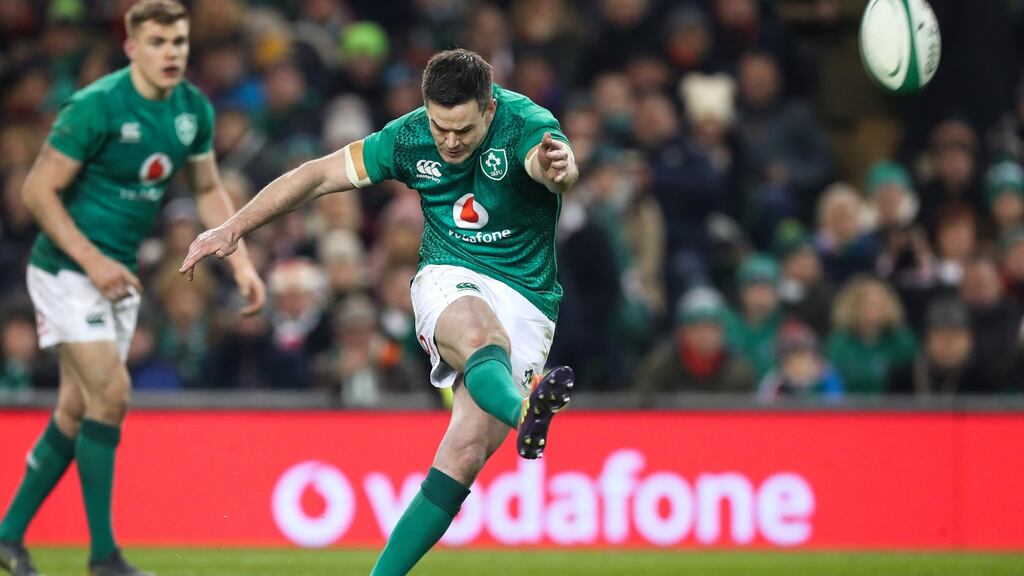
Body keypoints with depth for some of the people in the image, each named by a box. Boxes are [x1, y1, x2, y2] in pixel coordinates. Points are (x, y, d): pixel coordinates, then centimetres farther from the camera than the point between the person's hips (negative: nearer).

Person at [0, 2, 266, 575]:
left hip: (118, 275, 7)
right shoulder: (96, 107, -20)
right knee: (111, 391, -16)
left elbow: (210, 189, 16)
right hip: (66, 269, -7)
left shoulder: (194, 110, 1)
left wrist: (242, 263, 5)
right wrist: (92, 260, -23)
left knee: (78, 410, 8)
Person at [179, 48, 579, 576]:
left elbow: (554, 166, -38)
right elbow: (319, 175, 5)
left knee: (466, 452, -16)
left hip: (525, 302, -1)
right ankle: (524, 412, -72)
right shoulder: (408, 138, -5)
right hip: (450, 281, 1)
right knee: (479, 333, -39)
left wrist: (558, 169, -63)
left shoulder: (526, 126, -15)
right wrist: (234, 228, 3)